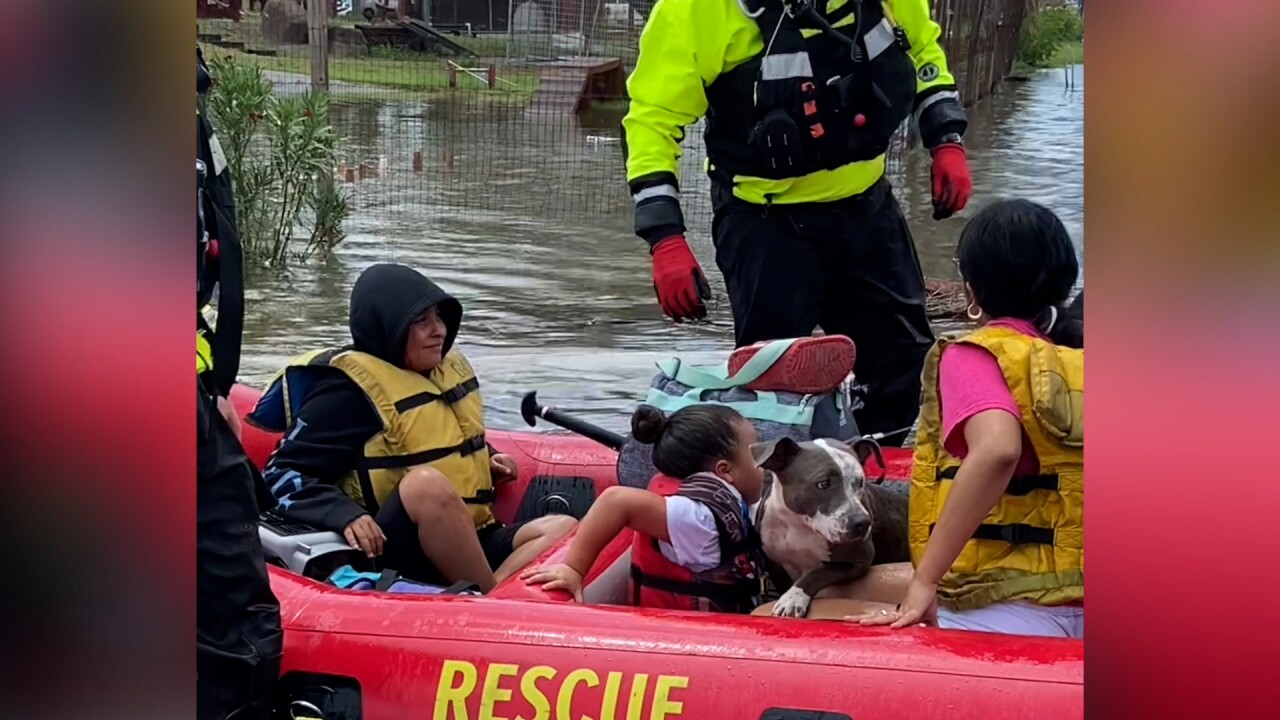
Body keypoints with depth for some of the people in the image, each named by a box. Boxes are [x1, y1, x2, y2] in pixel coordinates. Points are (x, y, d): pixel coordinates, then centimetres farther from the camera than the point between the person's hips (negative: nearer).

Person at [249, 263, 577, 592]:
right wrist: (345, 515, -26)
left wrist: (485, 460, 16)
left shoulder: (449, 366, 16)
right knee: (426, 482, -37)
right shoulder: (350, 389, -7)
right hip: (389, 554, -8)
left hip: (470, 543, 8)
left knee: (563, 529, -17)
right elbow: (282, 475, -11)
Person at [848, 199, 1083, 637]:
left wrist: (924, 581, -22)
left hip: (1011, 611, -7)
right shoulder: (1077, 364, 14)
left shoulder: (976, 357, -2)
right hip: (1079, 608, 7)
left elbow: (996, 450, -23)